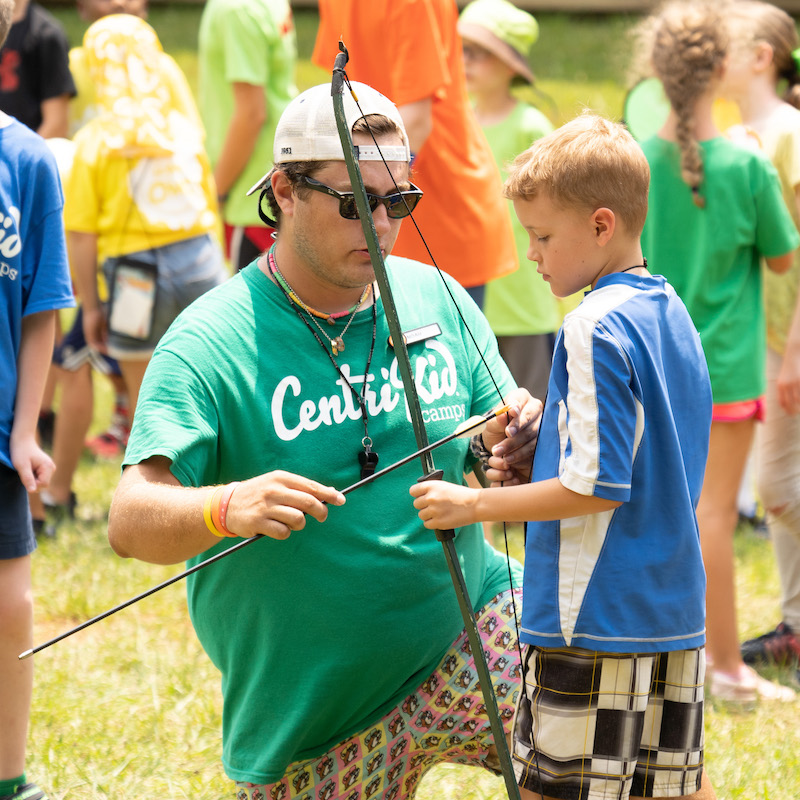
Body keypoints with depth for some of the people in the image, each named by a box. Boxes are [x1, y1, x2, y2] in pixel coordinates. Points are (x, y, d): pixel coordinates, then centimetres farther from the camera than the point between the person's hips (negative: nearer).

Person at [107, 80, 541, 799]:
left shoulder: (439, 300, 3)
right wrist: (227, 508, -41)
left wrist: (525, 443, -16)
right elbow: (131, 522, -20)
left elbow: (504, 472, 8)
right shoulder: (209, 344, -11)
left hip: (471, 632, 3)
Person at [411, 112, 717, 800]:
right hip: (676, 616, 9)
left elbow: (597, 486, -20)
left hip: (592, 621, -9)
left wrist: (477, 504, -13)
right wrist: (538, 453, 15)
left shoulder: (595, 329, -16)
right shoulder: (673, 314, 11)